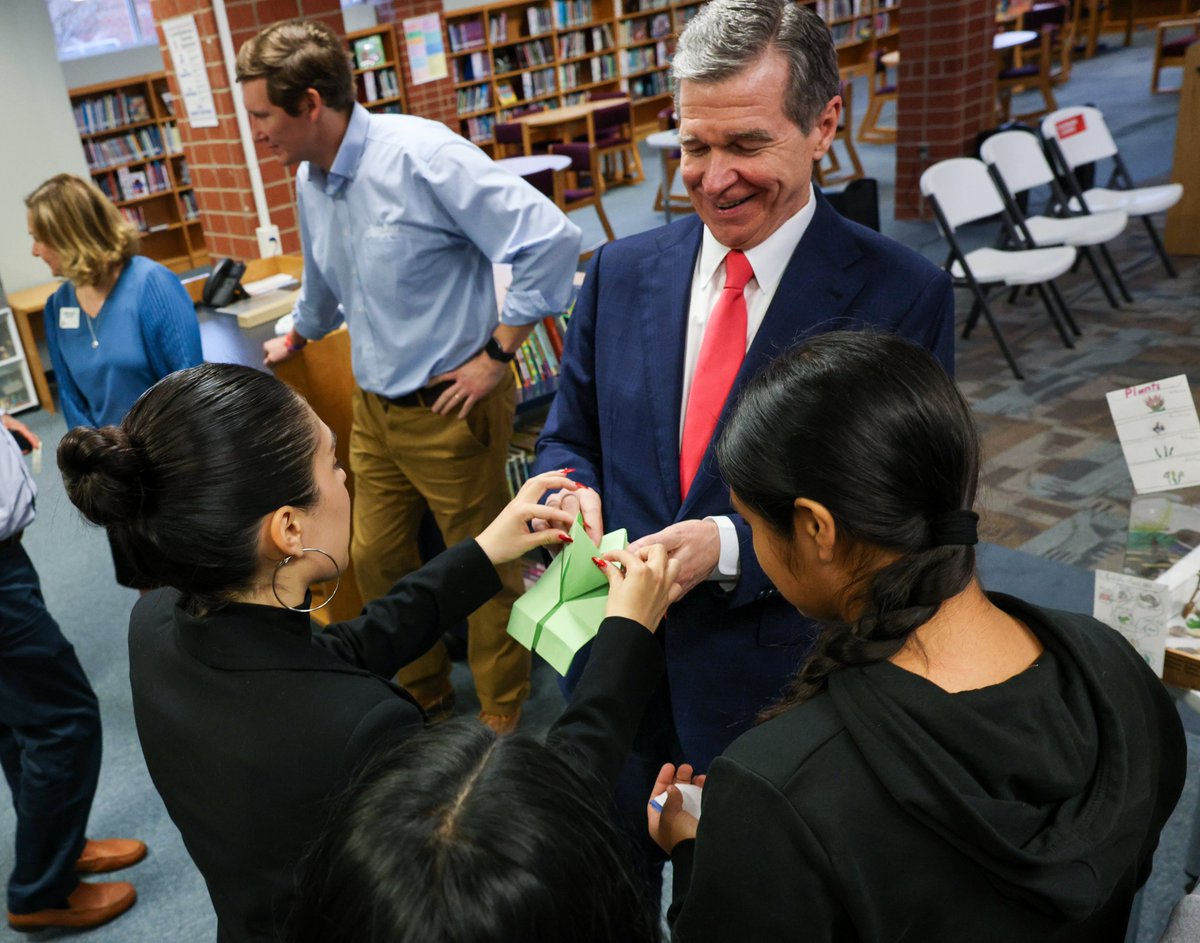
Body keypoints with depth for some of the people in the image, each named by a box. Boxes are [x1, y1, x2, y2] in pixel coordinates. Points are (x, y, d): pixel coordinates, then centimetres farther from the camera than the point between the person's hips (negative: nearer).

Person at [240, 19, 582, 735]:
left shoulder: (422, 155, -20)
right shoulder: (311, 180, 5)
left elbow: (551, 240, -24)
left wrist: (496, 356, -19)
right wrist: (296, 339, 43)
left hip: (449, 408, -8)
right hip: (374, 409, 8)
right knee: (376, 560, 17)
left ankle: (502, 721, 30)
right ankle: (424, 695, 40)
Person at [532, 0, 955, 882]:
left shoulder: (903, 294, -13)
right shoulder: (622, 270, 0)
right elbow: (570, 434, 9)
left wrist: (731, 547, -25)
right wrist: (572, 488, -14)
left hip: (780, 682, -3)